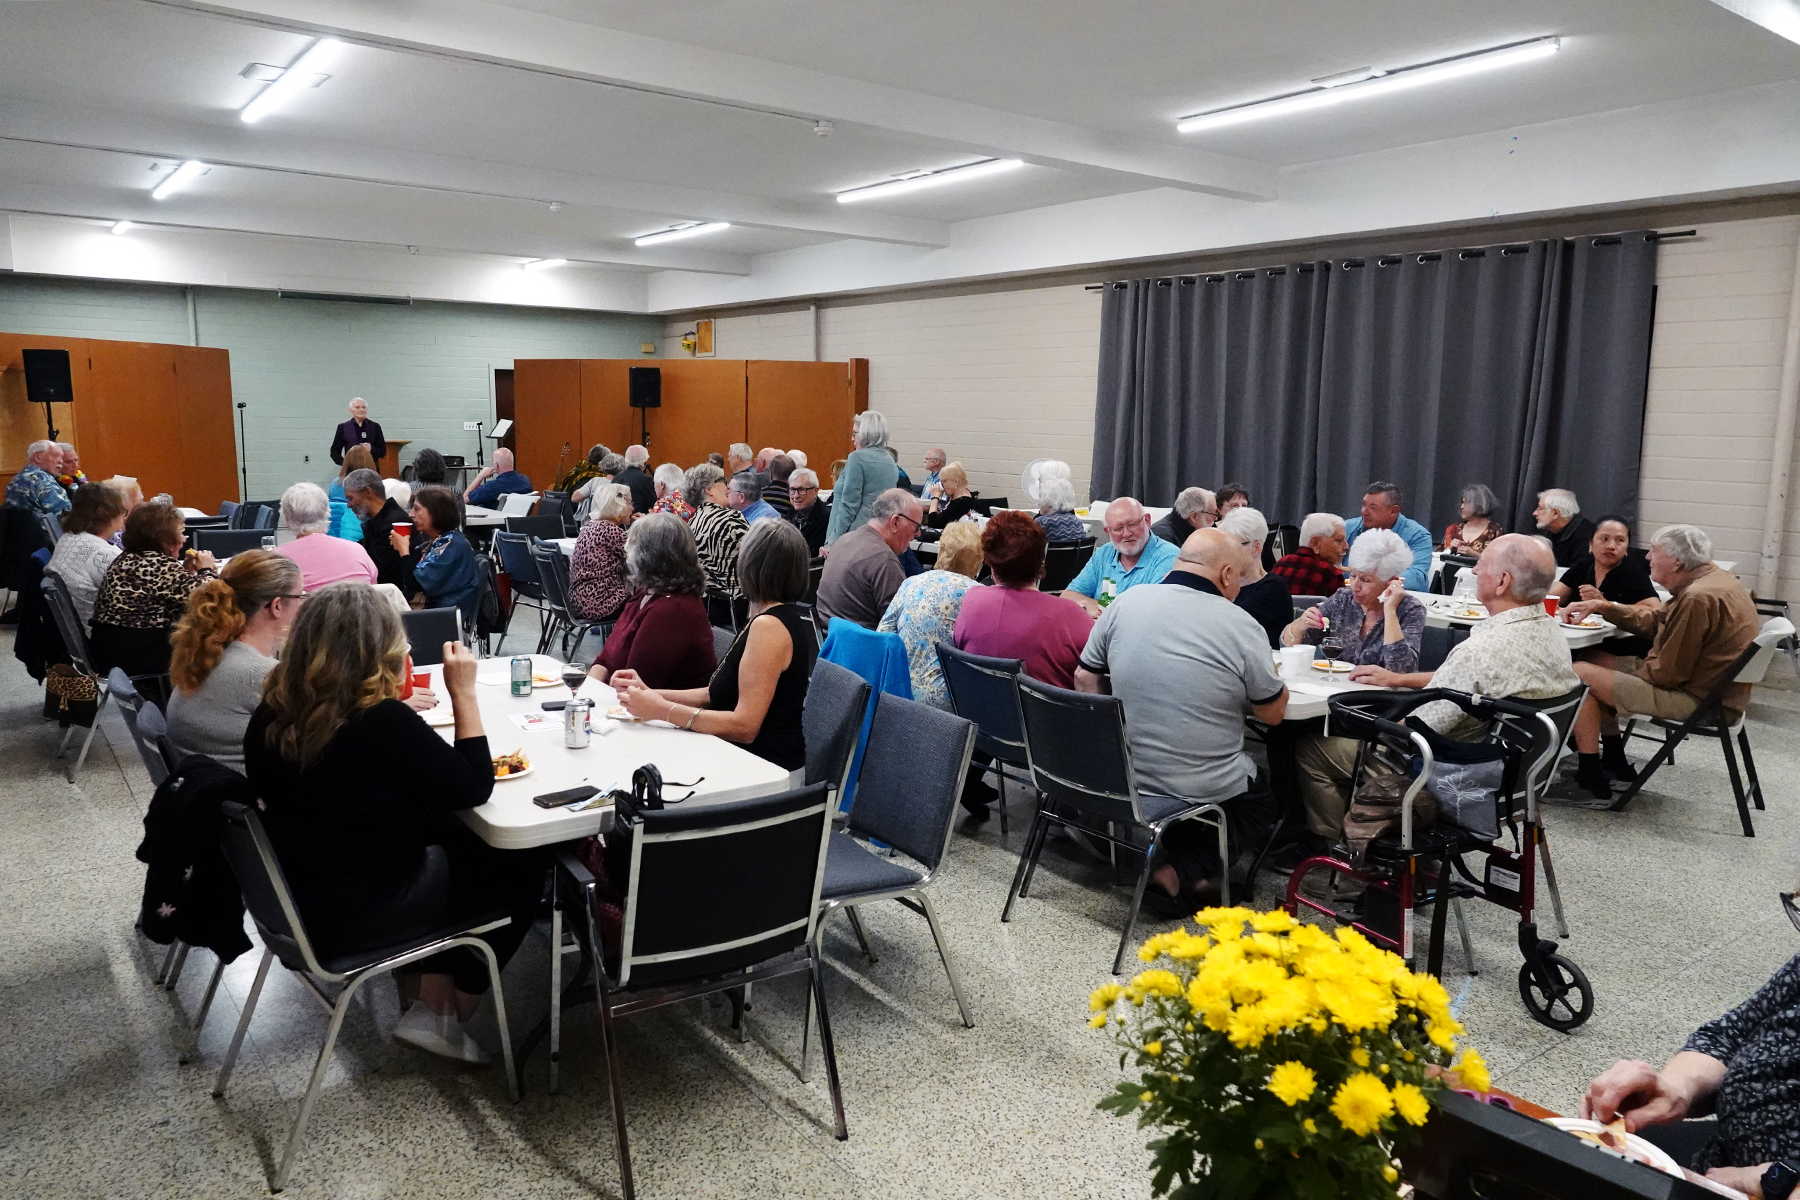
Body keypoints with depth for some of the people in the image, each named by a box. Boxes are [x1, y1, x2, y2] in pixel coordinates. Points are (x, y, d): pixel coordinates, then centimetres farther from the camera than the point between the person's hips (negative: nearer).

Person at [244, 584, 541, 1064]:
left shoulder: (271, 714, -6)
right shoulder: (384, 722, -28)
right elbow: (474, 788, -18)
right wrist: (464, 693, -16)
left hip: (299, 894, 8)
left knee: (456, 836, 25)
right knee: (519, 867, 12)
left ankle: (433, 1005, 25)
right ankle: (449, 1018, 26)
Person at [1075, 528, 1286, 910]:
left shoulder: (1125, 603, -6)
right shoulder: (1240, 625, -15)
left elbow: (1084, 679, 5)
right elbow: (1274, 713, -2)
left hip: (1126, 776, 5)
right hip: (1206, 789, -5)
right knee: (1265, 800, 26)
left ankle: (1178, 869, 13)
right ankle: (1182, 872, 3)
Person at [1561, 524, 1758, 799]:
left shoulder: (1698, 598, -27)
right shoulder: (1712, 579, 6)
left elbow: (1667, 674, -23)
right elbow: (1652, 621, 16)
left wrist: (1630, 671, -5)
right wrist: (1602, 606, 8)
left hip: (1699, 700, -11)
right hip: (1712, 688, 11)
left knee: (1581, 675, -12)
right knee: (1599, 662, 20)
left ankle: (1589, 781, -3)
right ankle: (1614, 764, 25)